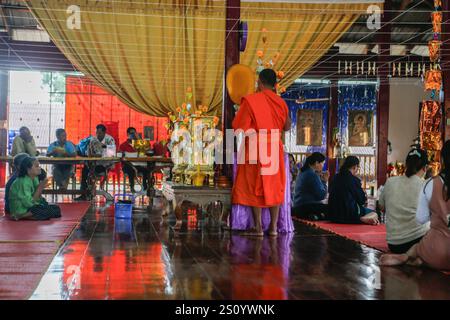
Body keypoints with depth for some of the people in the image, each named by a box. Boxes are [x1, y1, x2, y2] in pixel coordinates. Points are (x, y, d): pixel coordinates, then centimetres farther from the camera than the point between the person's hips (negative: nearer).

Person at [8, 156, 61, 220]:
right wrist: (40, 188, -22)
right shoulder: (24, 182, -21)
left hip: (30, 207, 9)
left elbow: (37, 198, 4)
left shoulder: (34, 179, 3)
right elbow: (29, 203, -25)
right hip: (21, 211, -9)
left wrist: (41, 187, -12)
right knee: (51, 211, -17)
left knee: (56, 208, 4)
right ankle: (22, 216, -13)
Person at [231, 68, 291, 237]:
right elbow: (287, 127, 14)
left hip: (255, 149, -4)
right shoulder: (281, 102, 2)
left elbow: (239, 127, -11)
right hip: (275, 151, 4)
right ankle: (273, 227, 11)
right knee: (275, 188, 10)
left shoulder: (251, 100, -10)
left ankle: (258, 228, 3)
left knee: (254, 188, 3)